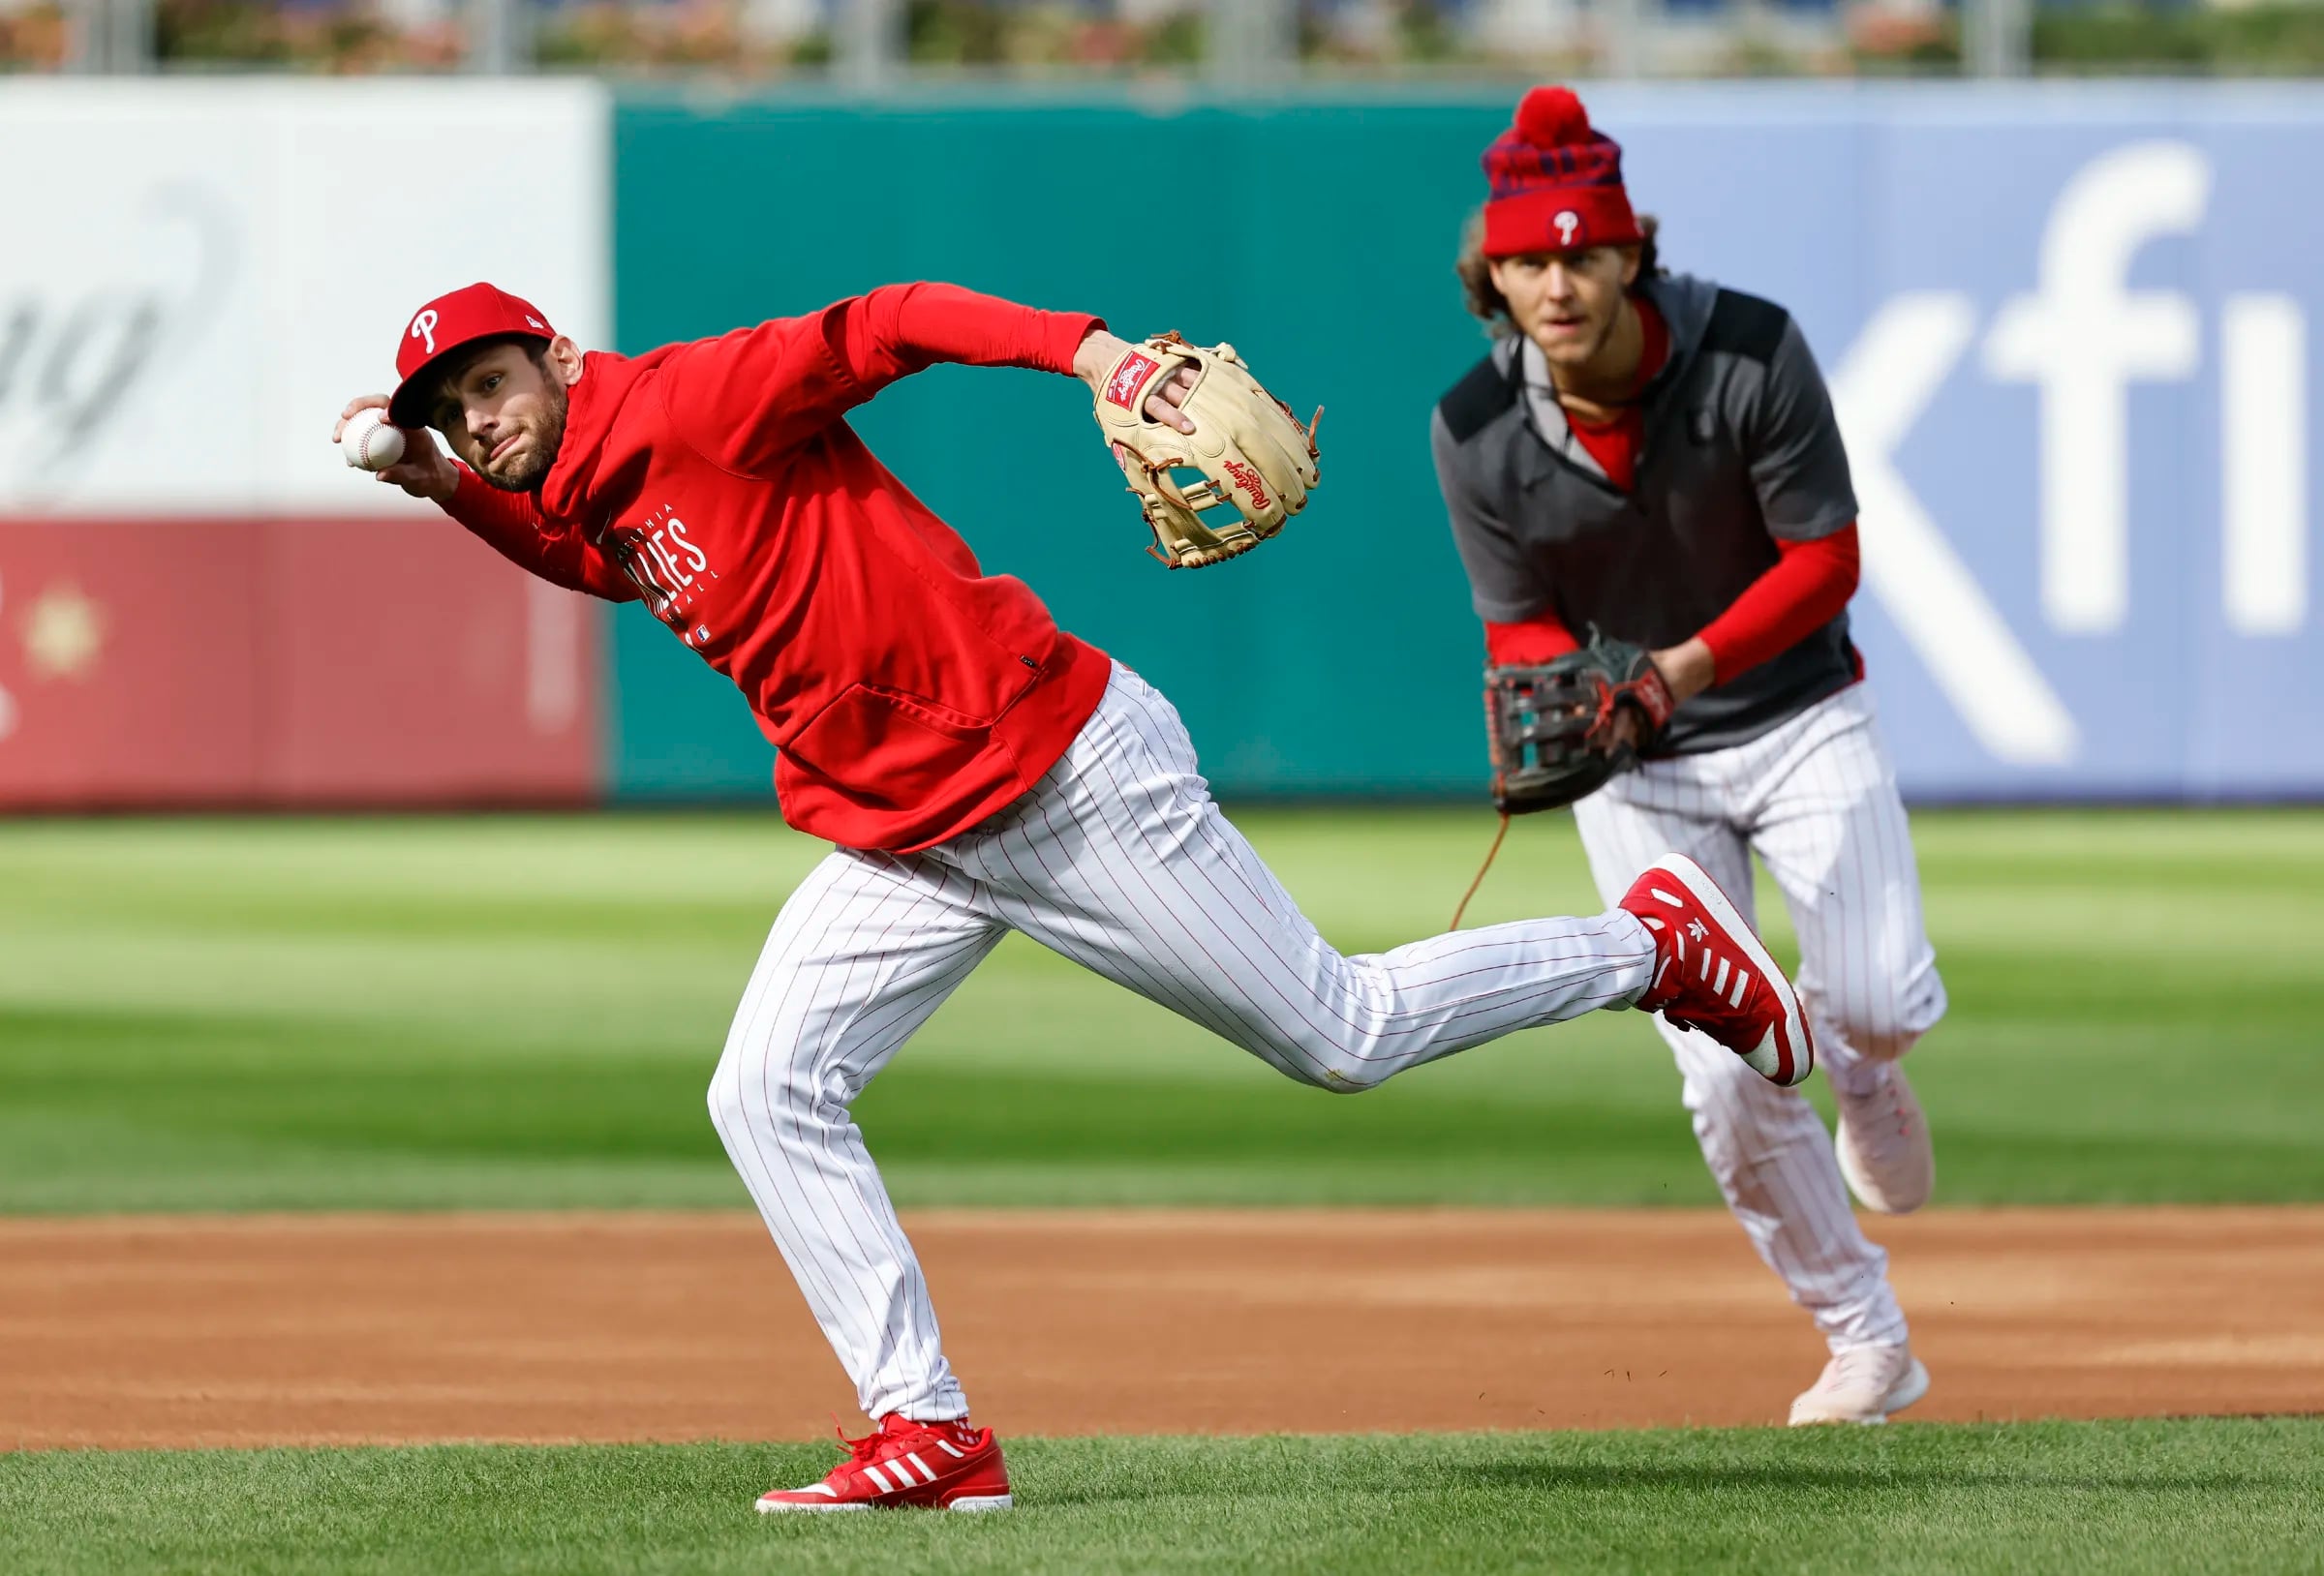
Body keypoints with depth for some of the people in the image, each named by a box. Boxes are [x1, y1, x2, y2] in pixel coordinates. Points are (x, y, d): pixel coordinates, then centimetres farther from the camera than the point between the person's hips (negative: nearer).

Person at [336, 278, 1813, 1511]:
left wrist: (1088, 349, -39)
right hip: (900, 843, 9)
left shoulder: (687, 403, -16)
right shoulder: (582, 501, 10)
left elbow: (891, 324, -24)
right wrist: (447, 487, 14)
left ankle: (1653, 944, 19)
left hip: (1068, 774, -9)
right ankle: (931, 1433, -3)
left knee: (1343, 1036, -1)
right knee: (768, 1095, -5)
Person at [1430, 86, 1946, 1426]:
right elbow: (1522, 626, -6)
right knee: (1725, 1080, -6)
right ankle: (1867, 1345, 14)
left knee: (1885, 1001, -21)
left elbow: (1827, 560, -17)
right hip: (1637, 771, 1)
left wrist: (1690, 666, -32)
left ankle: (1852, 1054, 19)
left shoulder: (1753, 355, -22)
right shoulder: (1479, 434, -16)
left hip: (1797, 720, -1)